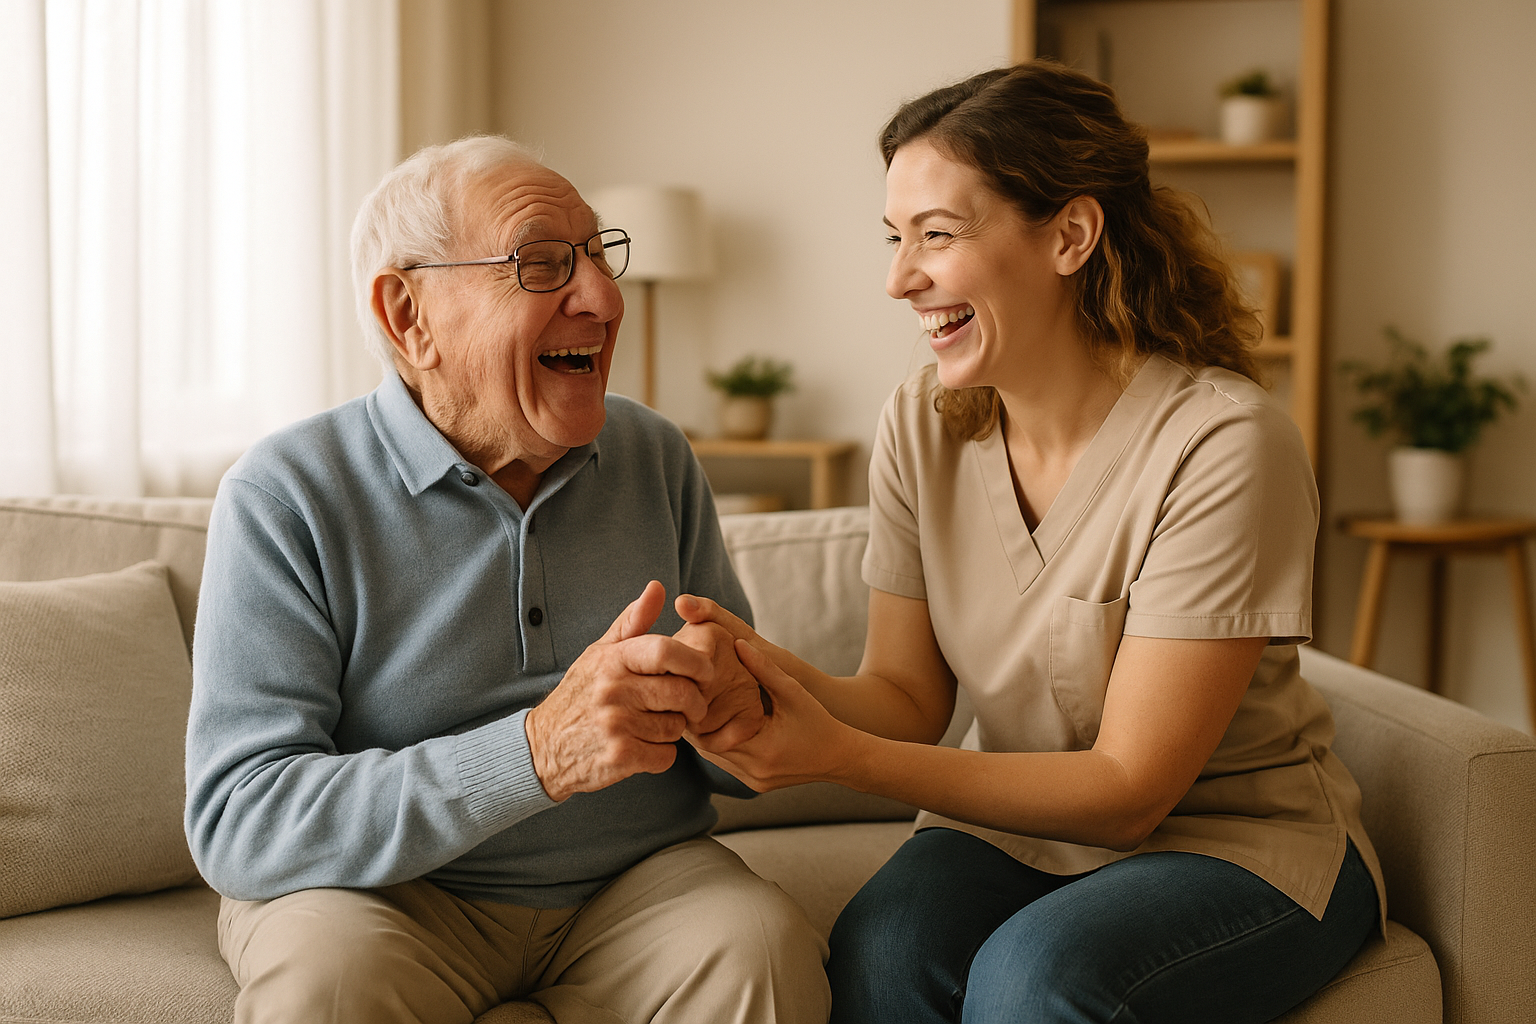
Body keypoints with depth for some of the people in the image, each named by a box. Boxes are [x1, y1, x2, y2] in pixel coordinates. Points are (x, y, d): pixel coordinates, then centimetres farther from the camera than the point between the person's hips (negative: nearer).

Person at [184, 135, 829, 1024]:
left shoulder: (657, 458, 3)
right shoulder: (286, 499, -12)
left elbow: (744, 756, 9)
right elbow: (236, 823, -21)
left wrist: (734, 710, -18)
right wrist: (537, 755, -33)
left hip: (635, 880, 3)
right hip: (379, 892, -2)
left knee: (766, 948, -26)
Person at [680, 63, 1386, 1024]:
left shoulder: (1222, 443, -22)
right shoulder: (921, 427, -5)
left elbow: (1129, 787, -21)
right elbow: (910, 695, -2)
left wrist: (842, 755, -30)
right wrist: (795, 681, -25)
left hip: (1239, 840, -3)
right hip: (1022, 815, 4)